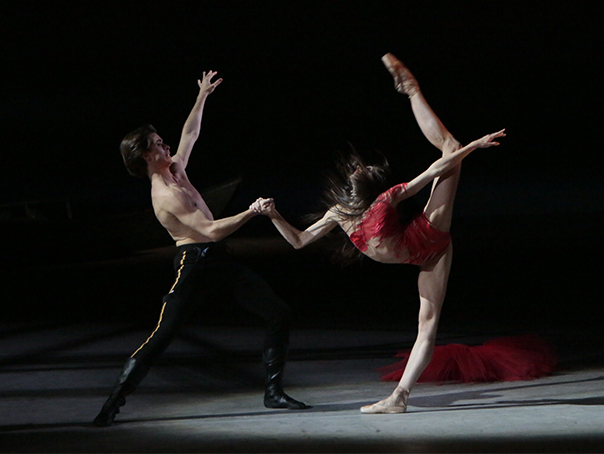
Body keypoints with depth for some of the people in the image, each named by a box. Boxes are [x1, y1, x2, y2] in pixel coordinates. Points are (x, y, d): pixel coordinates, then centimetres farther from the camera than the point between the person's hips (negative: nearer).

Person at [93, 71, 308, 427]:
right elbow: (211, 230, -24)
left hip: (217, 260, 9)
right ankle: (115, 402, -4)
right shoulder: (167, 195, -17)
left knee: (278, 314, 2)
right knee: (161, 337, -11)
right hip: (194, 263, -9)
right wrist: (251, 212, -22)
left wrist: (202, 97, 30)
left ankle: (274, 391, 7)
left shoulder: (175, 172, 10)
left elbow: (190, 134, 29)